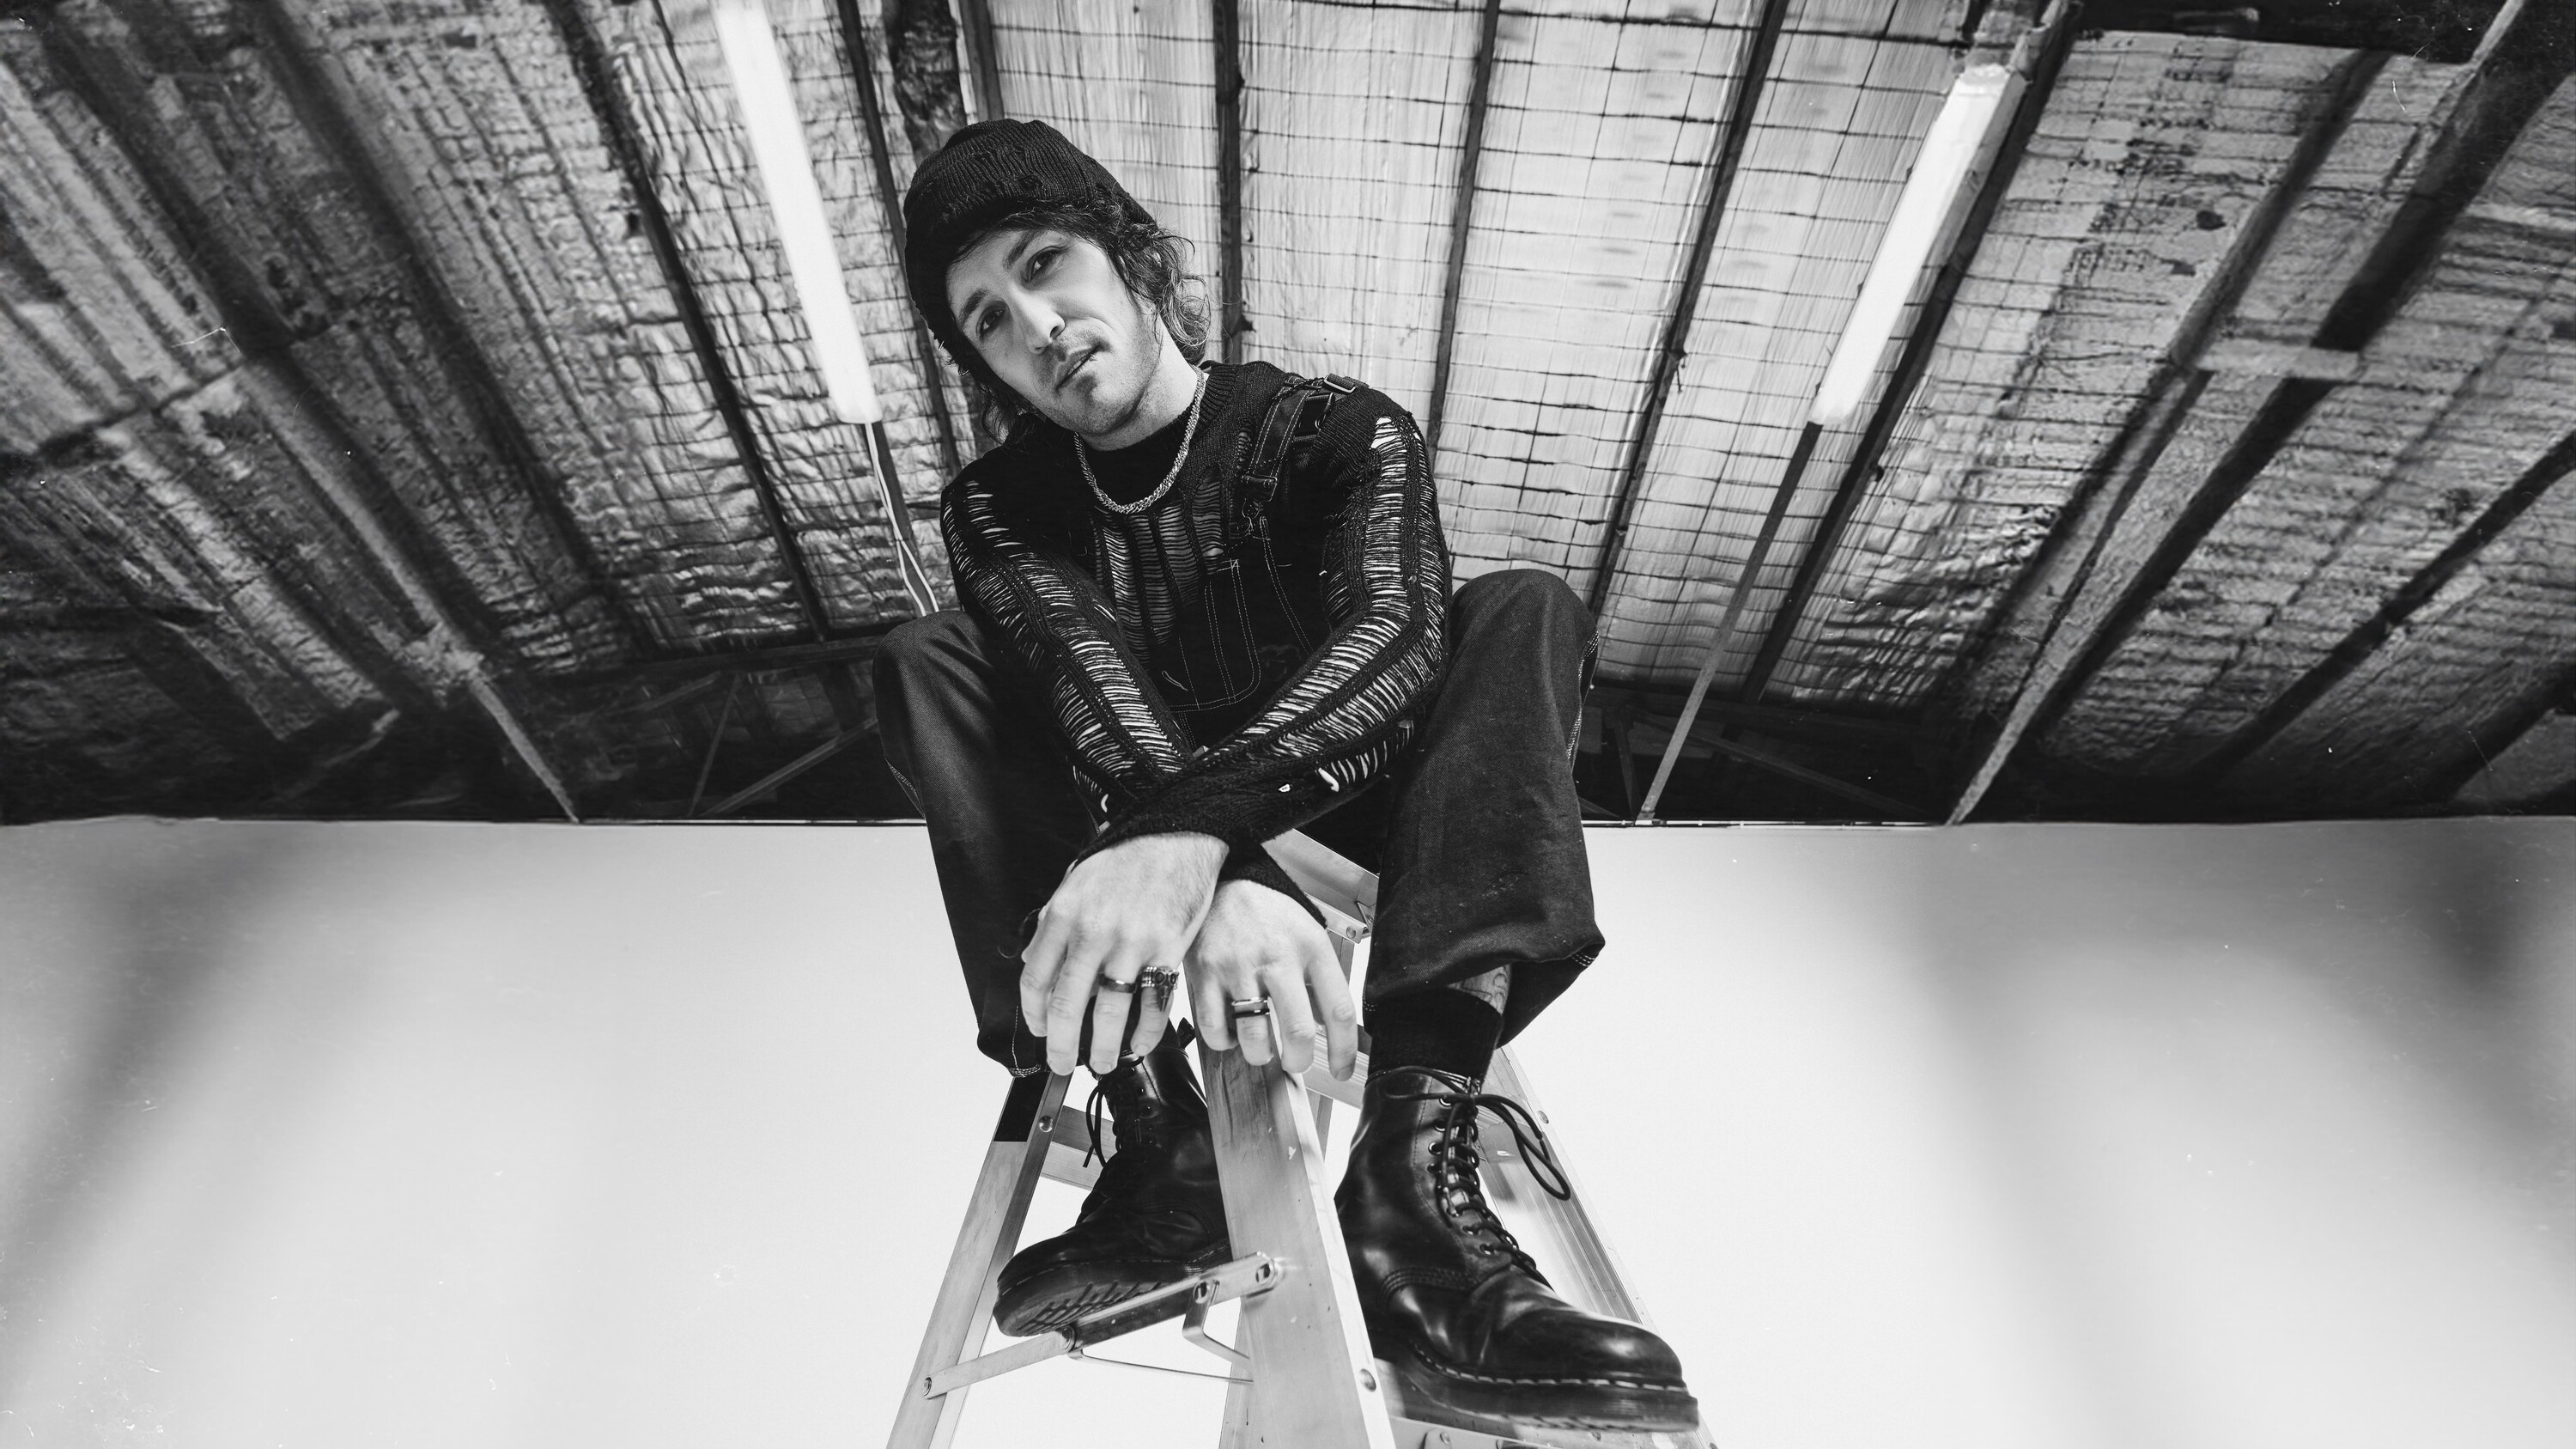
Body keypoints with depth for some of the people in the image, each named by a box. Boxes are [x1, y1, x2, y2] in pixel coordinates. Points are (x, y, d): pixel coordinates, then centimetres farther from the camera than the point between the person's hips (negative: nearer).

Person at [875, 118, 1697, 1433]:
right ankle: (1158, 1135, -31)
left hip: (1335, 807, 0)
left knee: (1523, 609, -23)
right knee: (924, 661, -18)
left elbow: (1392, 629, -28)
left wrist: (1201, 824, -46)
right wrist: (1229, 883, -43)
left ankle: (1412, 1149, -40)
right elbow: (1092, 685, -23)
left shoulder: (1337, 429, -7)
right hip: (1164, 858, 1)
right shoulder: (998, 506, -3)